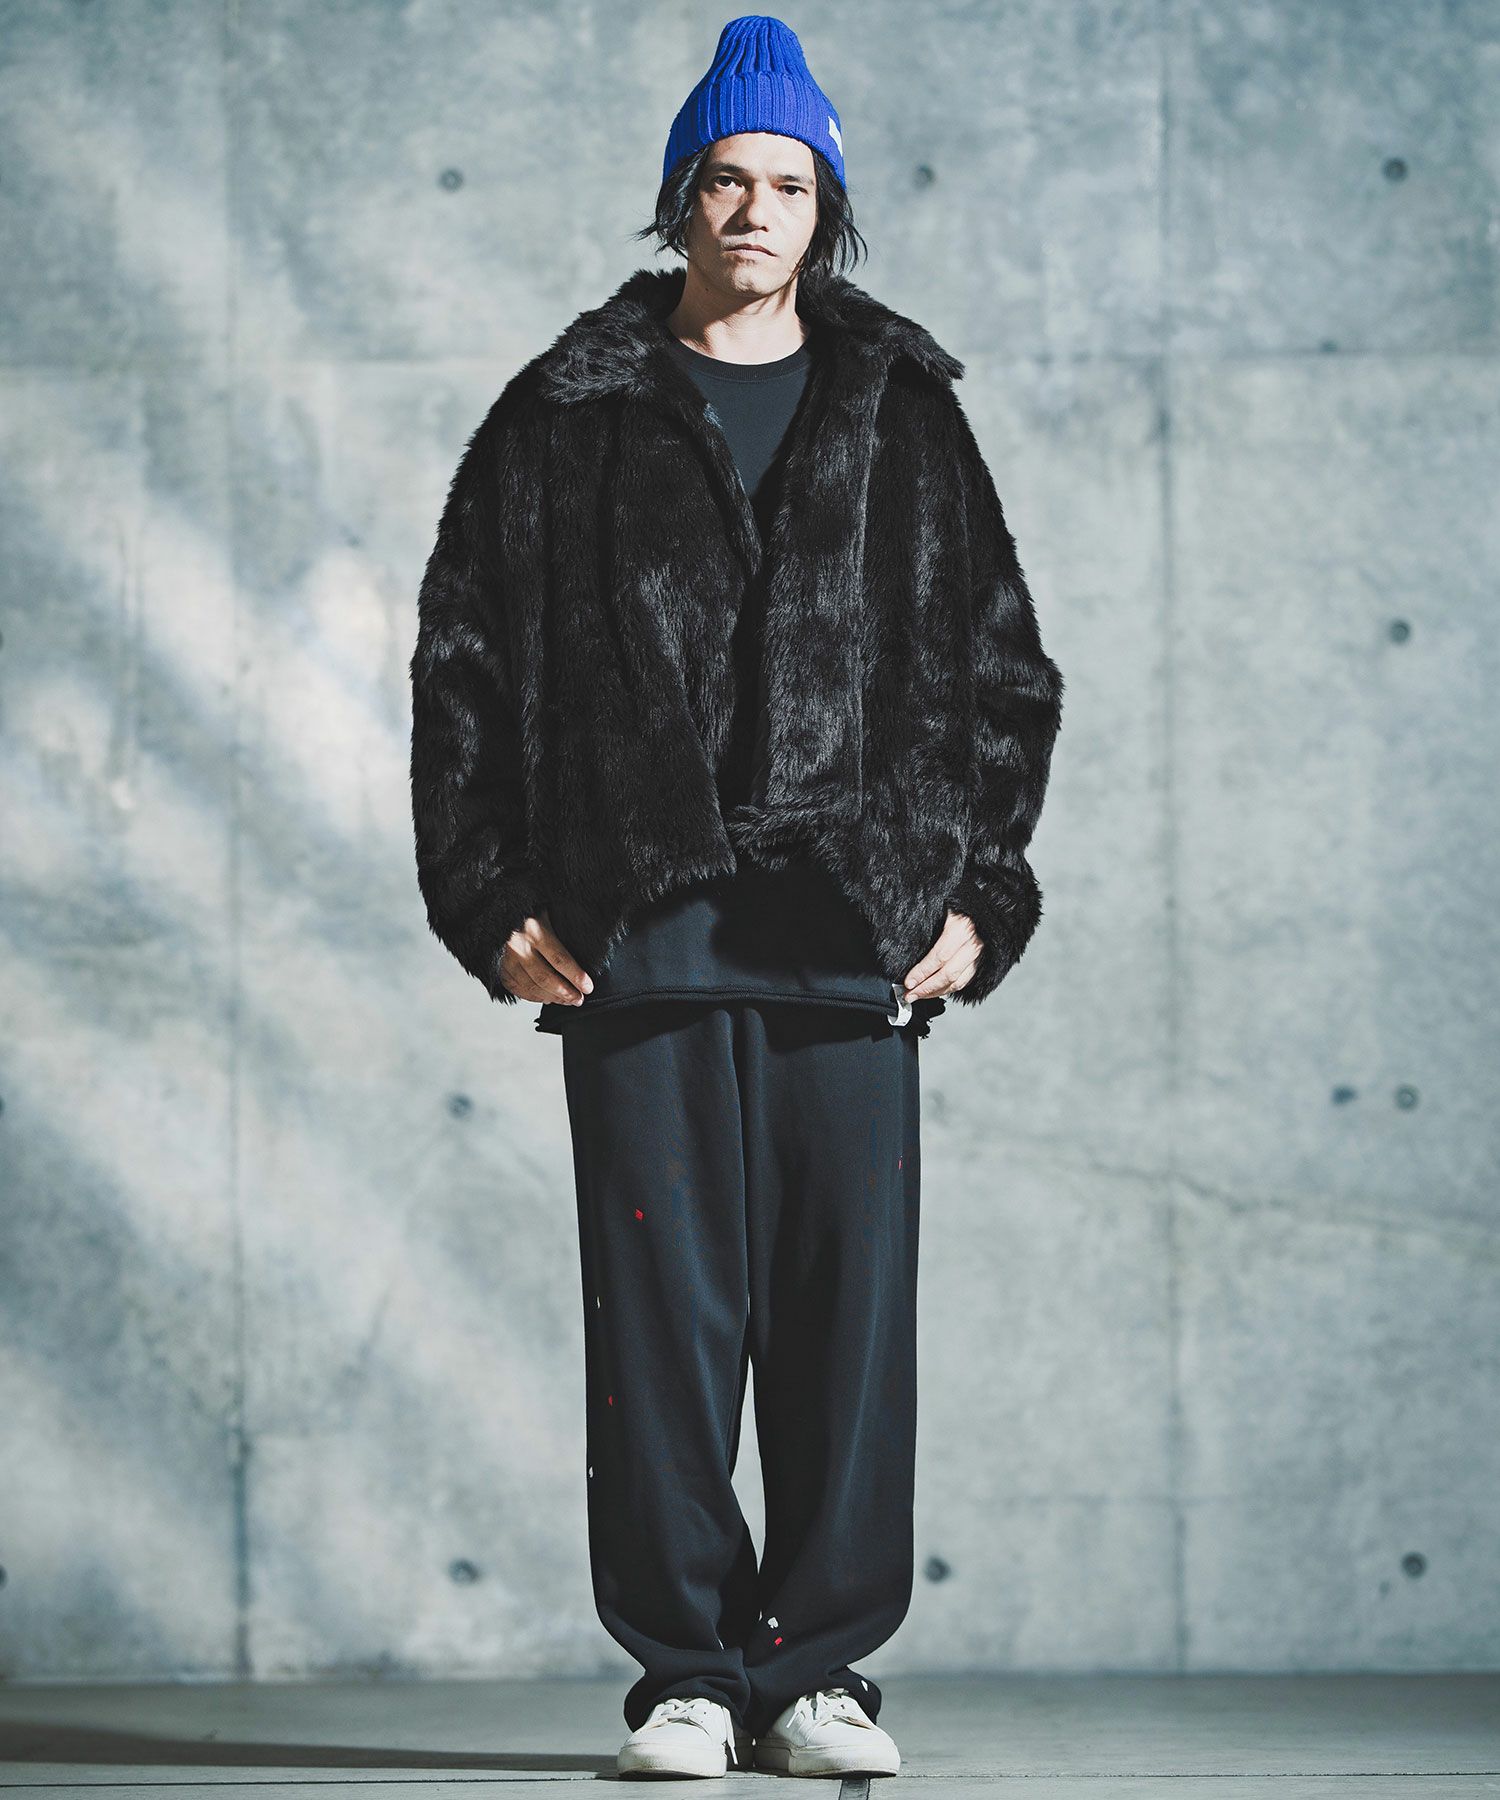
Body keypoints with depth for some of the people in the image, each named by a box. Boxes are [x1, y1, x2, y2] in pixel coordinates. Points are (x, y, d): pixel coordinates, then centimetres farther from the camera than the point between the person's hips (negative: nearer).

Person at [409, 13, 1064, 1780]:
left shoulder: (905, 420, 13)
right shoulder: (571, 417, 9)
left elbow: (1005, 672, 14)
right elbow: (463, 661, 8)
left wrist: (977, 899, 4)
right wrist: (492, 901, 1)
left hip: (856, 934, 1)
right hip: (640, 933, -1)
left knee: (850, 1303, -1)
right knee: (663, 1306, -2)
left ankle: (816, 1666, 7)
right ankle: (685, 1669, 5)